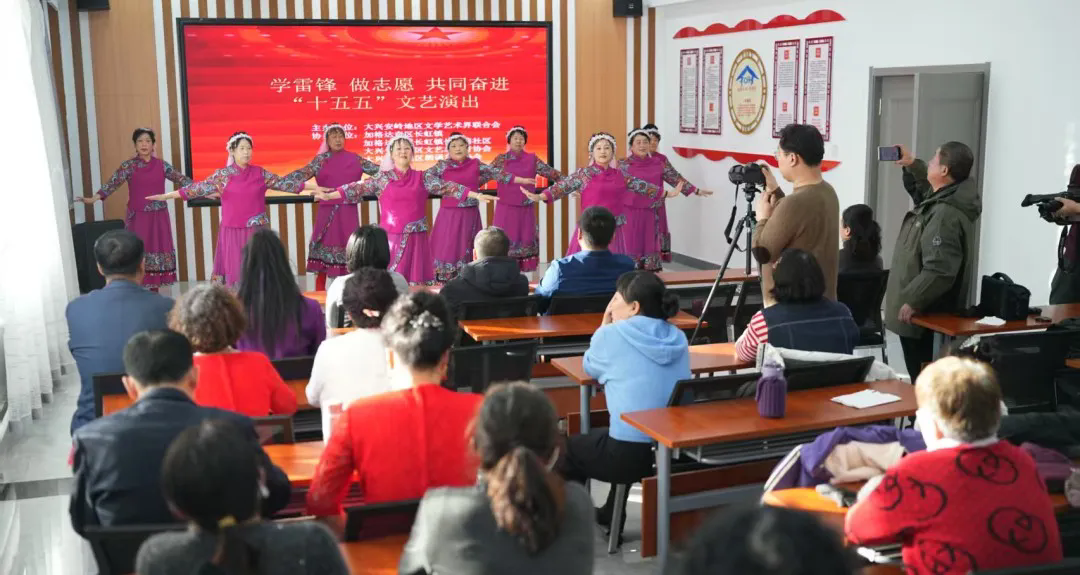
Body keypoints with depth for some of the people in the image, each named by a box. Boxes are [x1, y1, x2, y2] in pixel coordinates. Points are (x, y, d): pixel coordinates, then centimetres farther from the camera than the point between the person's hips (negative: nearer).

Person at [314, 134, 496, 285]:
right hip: (392, 237, -1)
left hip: (416, 238, 1)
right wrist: (329, 195, -13)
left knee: (416, 280, 1)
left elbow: (447, 187, 1)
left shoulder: (422, 178, 6)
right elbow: (360, 187, -3)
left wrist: (476, 195, -6)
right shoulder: (383, 178, 4)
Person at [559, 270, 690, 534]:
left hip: (632, 453, -6)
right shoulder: (677, 337, 8)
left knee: (570, 447, 25)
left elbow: (590, 369, 12)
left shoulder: (612, 334, -7)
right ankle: (610, 517, 50)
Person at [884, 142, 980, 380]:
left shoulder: (945, 215, -24)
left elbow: (939, 271, -30)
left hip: (924, 317, -11)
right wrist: (912, 164, 24)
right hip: (930, 312, 11)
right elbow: (930, 189, 34)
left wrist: (911, 301, -23)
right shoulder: (943, 201, 7)